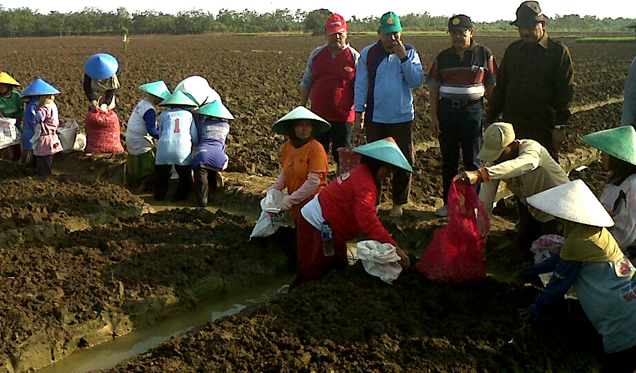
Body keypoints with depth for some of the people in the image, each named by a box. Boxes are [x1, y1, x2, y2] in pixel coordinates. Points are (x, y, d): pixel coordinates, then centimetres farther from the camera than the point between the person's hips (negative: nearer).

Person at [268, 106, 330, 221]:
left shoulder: (316, 148, -15)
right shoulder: (287, 146, 4)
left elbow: (313, 181, -18)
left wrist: (290, 200, -18)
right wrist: (273, 190, -6)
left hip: (312, 199, -6)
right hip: (295, 203, 6)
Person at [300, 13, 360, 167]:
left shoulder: (355, 57, -3)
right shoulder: (316, 54, 7)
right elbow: (306, 83, 15)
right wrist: (301, 107, 12)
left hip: (343, 117, -4)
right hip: (318, 115, 4)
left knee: (343, 156, 6)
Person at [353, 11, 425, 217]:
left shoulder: (410, 52, 0)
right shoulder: (368, 54, 1)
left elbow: (417, 81, -10)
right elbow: (361, 85, 3)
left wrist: (403, 57, -19)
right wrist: (358, 115, 0)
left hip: (402, 117, 0)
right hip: (375, 117, 0)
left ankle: (398, 203, 20)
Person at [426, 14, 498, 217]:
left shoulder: (484, 55, 1)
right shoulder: (443, 58, 7)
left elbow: (491, 87, 4)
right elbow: (433, 88, 9)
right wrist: (433, 116, 2)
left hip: (473, 110, -2)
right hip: (447, 111, 2)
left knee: (473, 161, 3)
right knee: (448, 160, 8)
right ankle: (449, 203, 19)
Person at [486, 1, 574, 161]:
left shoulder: (558, 51, -1)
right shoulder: (512, 50, 12)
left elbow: (565, 92, -4)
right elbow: (500, 87, 16)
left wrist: (560, 126, -10)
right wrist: (490, 119, 12)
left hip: (544, 129, -4)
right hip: (512, 127, 4)